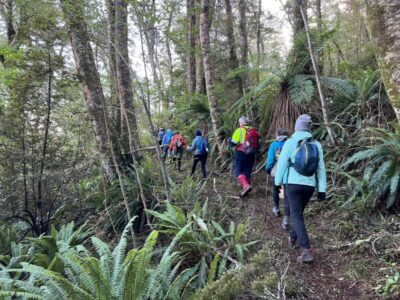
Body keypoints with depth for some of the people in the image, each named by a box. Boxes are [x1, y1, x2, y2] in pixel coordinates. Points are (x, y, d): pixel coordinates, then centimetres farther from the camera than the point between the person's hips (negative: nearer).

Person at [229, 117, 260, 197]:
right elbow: (258, 145, 16)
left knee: (239, 171, -2)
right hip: (251, 155, 6)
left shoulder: (239, 130, -5)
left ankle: (246, 185, -23)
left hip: (241, 154, -6)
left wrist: (229, 140, 13)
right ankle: (245, 190, 16)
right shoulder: (254, 131, 13)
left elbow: (233, 143, -7)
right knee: (248, 172, 12)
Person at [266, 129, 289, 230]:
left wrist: (267, 169, 10)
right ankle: (286, 220, -1)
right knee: (287, 196, 4)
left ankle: (276, 209, 44)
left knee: (275, 190, 27)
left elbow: (270, 160, -5)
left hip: (276, 173, 0)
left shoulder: (274, 145, 0)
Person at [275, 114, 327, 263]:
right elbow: (321, 168, 1)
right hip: (310, 186, 4)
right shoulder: (316, 145, 1)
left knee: (297, 217, -1)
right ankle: (293, 237, 42)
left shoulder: (290, 143, -9)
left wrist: (278, 183, 7)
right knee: (298, 211, 25)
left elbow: (282, 164, -6)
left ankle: (306, 251, -11)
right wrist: (322, 189, 5)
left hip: (293, 184, -4)